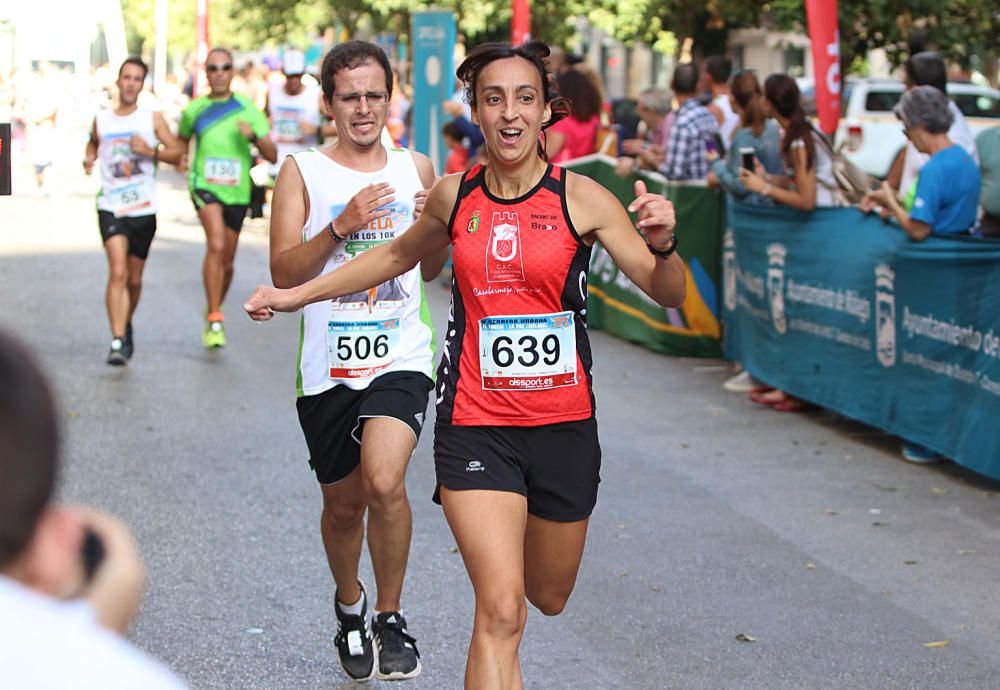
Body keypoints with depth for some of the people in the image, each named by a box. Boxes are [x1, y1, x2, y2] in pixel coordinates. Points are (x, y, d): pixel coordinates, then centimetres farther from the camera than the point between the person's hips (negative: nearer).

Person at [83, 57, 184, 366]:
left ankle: (126, 326, 39)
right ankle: (118, 340, -21)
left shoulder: (153, 118, 3)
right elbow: (93, 142, 24)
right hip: (111, 208, -1)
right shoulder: (101, 119, 6)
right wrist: (89, 158, 3)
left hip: (144, 210, 1)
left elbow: (177, 153, 2)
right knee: (117, 272, -18)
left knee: (134, 279, 12)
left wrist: (151, 150, -16)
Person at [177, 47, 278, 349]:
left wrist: (254, 136, -19)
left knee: (227, 261, 13)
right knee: (215, 245, -26)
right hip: (205, 186, -2)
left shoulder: (248, 109, 1)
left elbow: (273, 155, -3)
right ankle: (214, 320, -24)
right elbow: (181, 141, 23)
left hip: (237, 191, 2)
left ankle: (213, 309, 40)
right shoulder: (195, 110, 3)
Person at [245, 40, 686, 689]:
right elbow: (399, 254, 22)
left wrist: (662, 243, -31)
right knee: (501, 612, -14)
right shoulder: (454, 196, 0)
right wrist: (296, 295, 21)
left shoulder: (580, 197, -8)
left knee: (548, 598, 20)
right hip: (475, 425, 0)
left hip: (563, 426, 1)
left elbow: (669, 294, -9)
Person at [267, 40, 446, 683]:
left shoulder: (416, 168, 8)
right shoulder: (302, 172, 0)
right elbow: (284, 274, -8)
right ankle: (350, 605, 43)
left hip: (401, 357, 0)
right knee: (343, 503, 14)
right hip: (329, 364, 0)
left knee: (384, 482, -23)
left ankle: (391, 617, -2)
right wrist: (341, 227, -22)